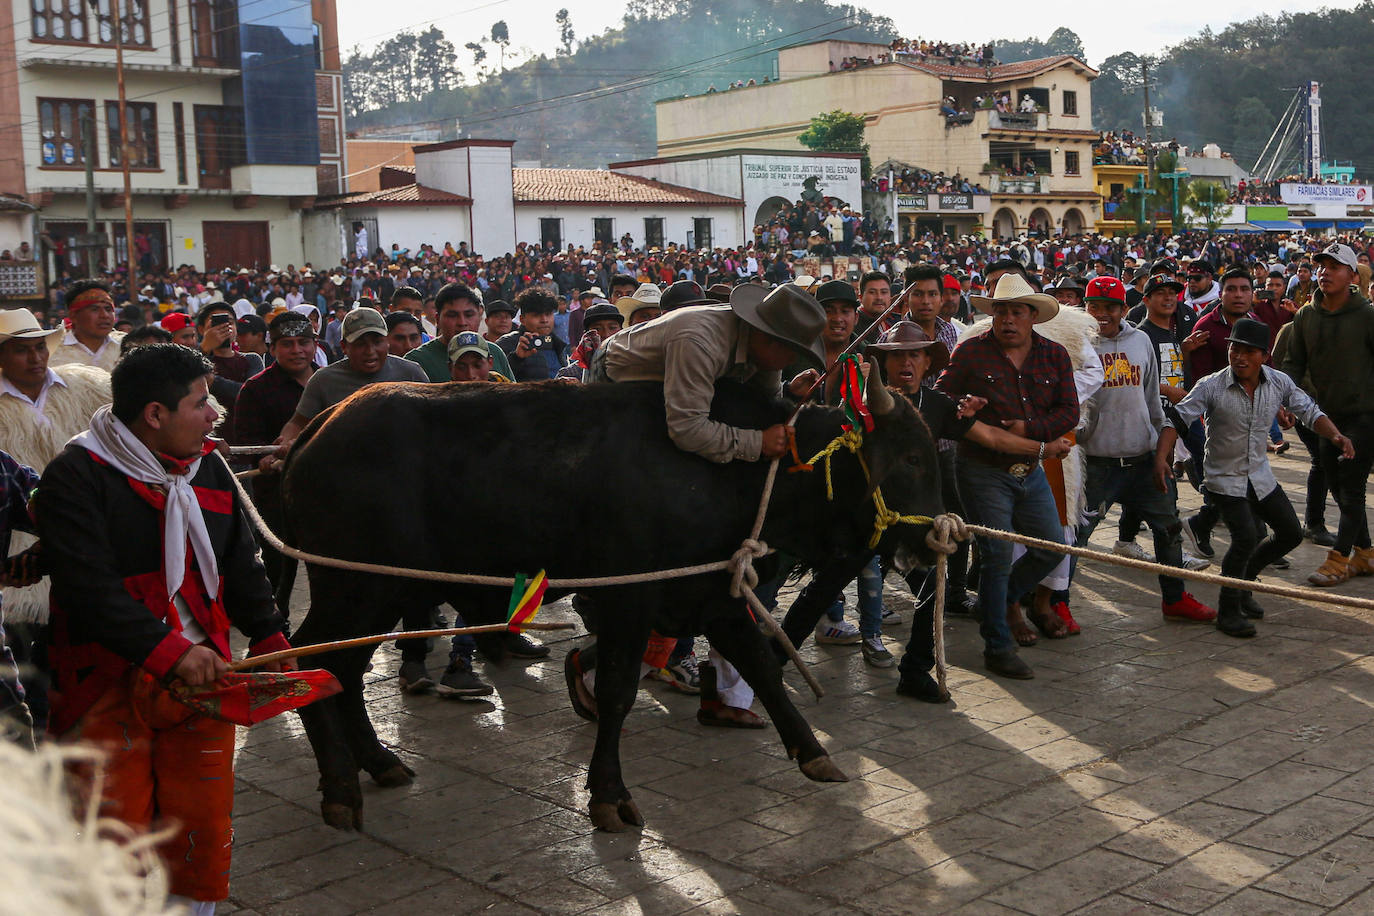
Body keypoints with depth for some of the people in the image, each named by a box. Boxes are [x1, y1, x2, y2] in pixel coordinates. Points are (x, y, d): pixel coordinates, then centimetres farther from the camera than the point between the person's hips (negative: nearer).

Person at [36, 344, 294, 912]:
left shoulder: (208, 468, 10)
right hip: (109, 680, -5)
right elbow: (89, 587, -20)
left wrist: (268, 636, 10)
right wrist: (168, 651, -25)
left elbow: (241, 566, 18)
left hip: (201, 672, 5)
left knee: (204, 822, 9)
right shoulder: (76, 476, -11)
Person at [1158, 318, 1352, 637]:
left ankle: (1242, 580, 32)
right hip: (1224, 476, -6)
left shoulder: (1279, 383, -7)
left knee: (1291, 533, 11)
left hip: (1260, 475, 6)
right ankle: (1228, 610, -2)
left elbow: (1309, 411, 4)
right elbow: (1177, 419, -20)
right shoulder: (1212, 386, -19)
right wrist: (1161, 459, -32)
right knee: (1246, 537, -19)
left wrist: (1335, 435, -14)